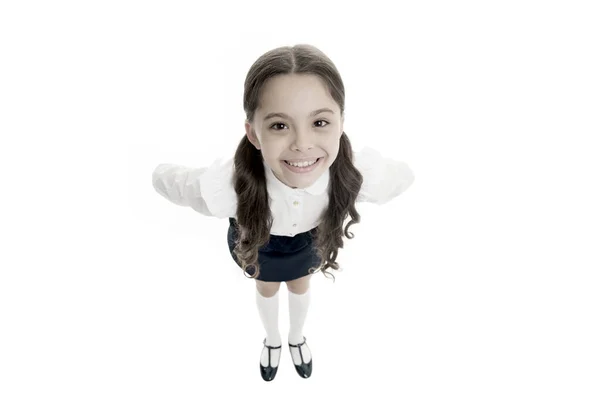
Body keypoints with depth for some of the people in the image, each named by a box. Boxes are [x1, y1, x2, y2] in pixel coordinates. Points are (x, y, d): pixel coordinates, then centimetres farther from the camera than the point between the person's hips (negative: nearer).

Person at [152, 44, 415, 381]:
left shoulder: (360, 173, -43)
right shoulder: (224, 186, -48)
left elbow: (404, 175, -18)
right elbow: (163, 177, -26)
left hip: (309, 239, 2)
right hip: (256, 241, -1)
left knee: (300, 287, 33)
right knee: (267, 289, 31)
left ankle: (297, 338, 68)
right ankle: (273, 340, 66)